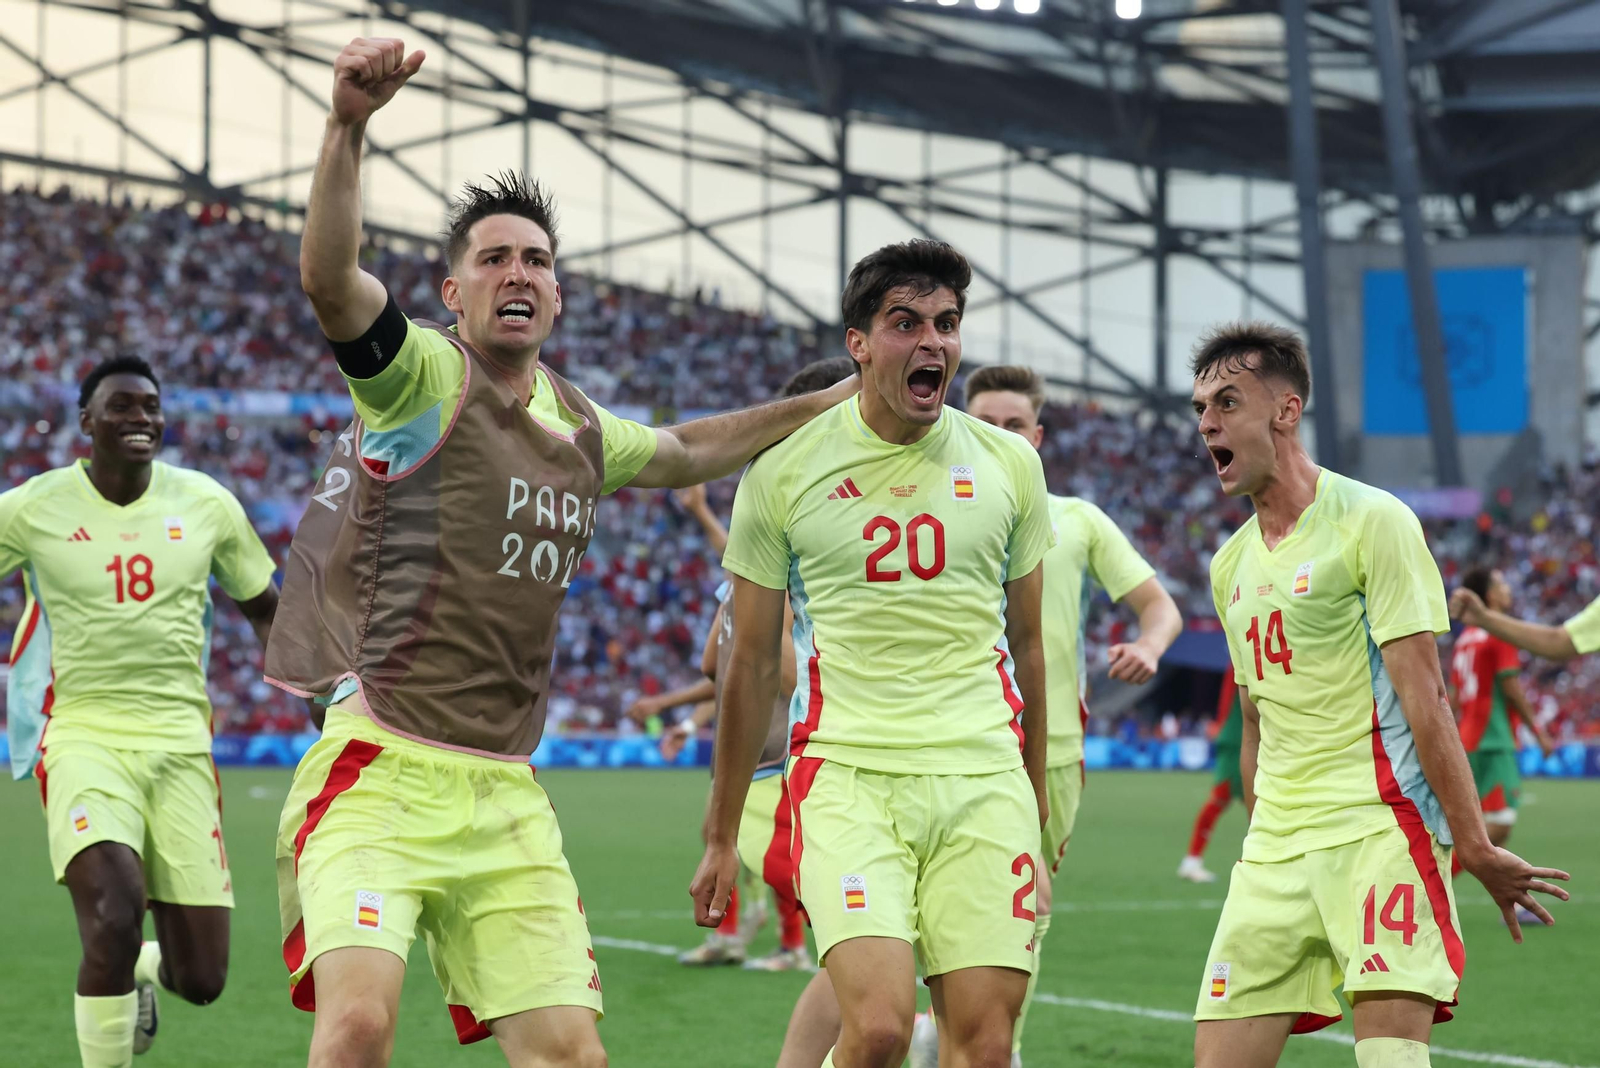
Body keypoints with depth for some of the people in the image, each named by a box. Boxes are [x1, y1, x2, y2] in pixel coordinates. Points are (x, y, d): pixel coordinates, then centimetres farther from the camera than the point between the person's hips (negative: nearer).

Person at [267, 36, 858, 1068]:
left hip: (505, 798, 6)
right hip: (382, 776, -6)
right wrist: (348, 127, -38)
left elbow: (686, 452, 39)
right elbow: (329, 280, -24)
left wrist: (829, 402, 38)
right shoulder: (422, 375, -3)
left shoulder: (579, 427, 17)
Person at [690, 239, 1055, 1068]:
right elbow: (752, 664, 9)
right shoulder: (783, 470, 2)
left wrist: (1036, 804, 19)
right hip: (847, 775, -2)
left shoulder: (1008, 465, 8)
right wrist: (721, 836, 11)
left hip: (985, 781, 3)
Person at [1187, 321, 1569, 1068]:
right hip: (1276, 845, 7)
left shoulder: (1372, 522, -5)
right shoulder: (1230, 566, 16)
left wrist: (1475, 846, -13)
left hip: (1380, 829, -7)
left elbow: (1423, 697, -11)